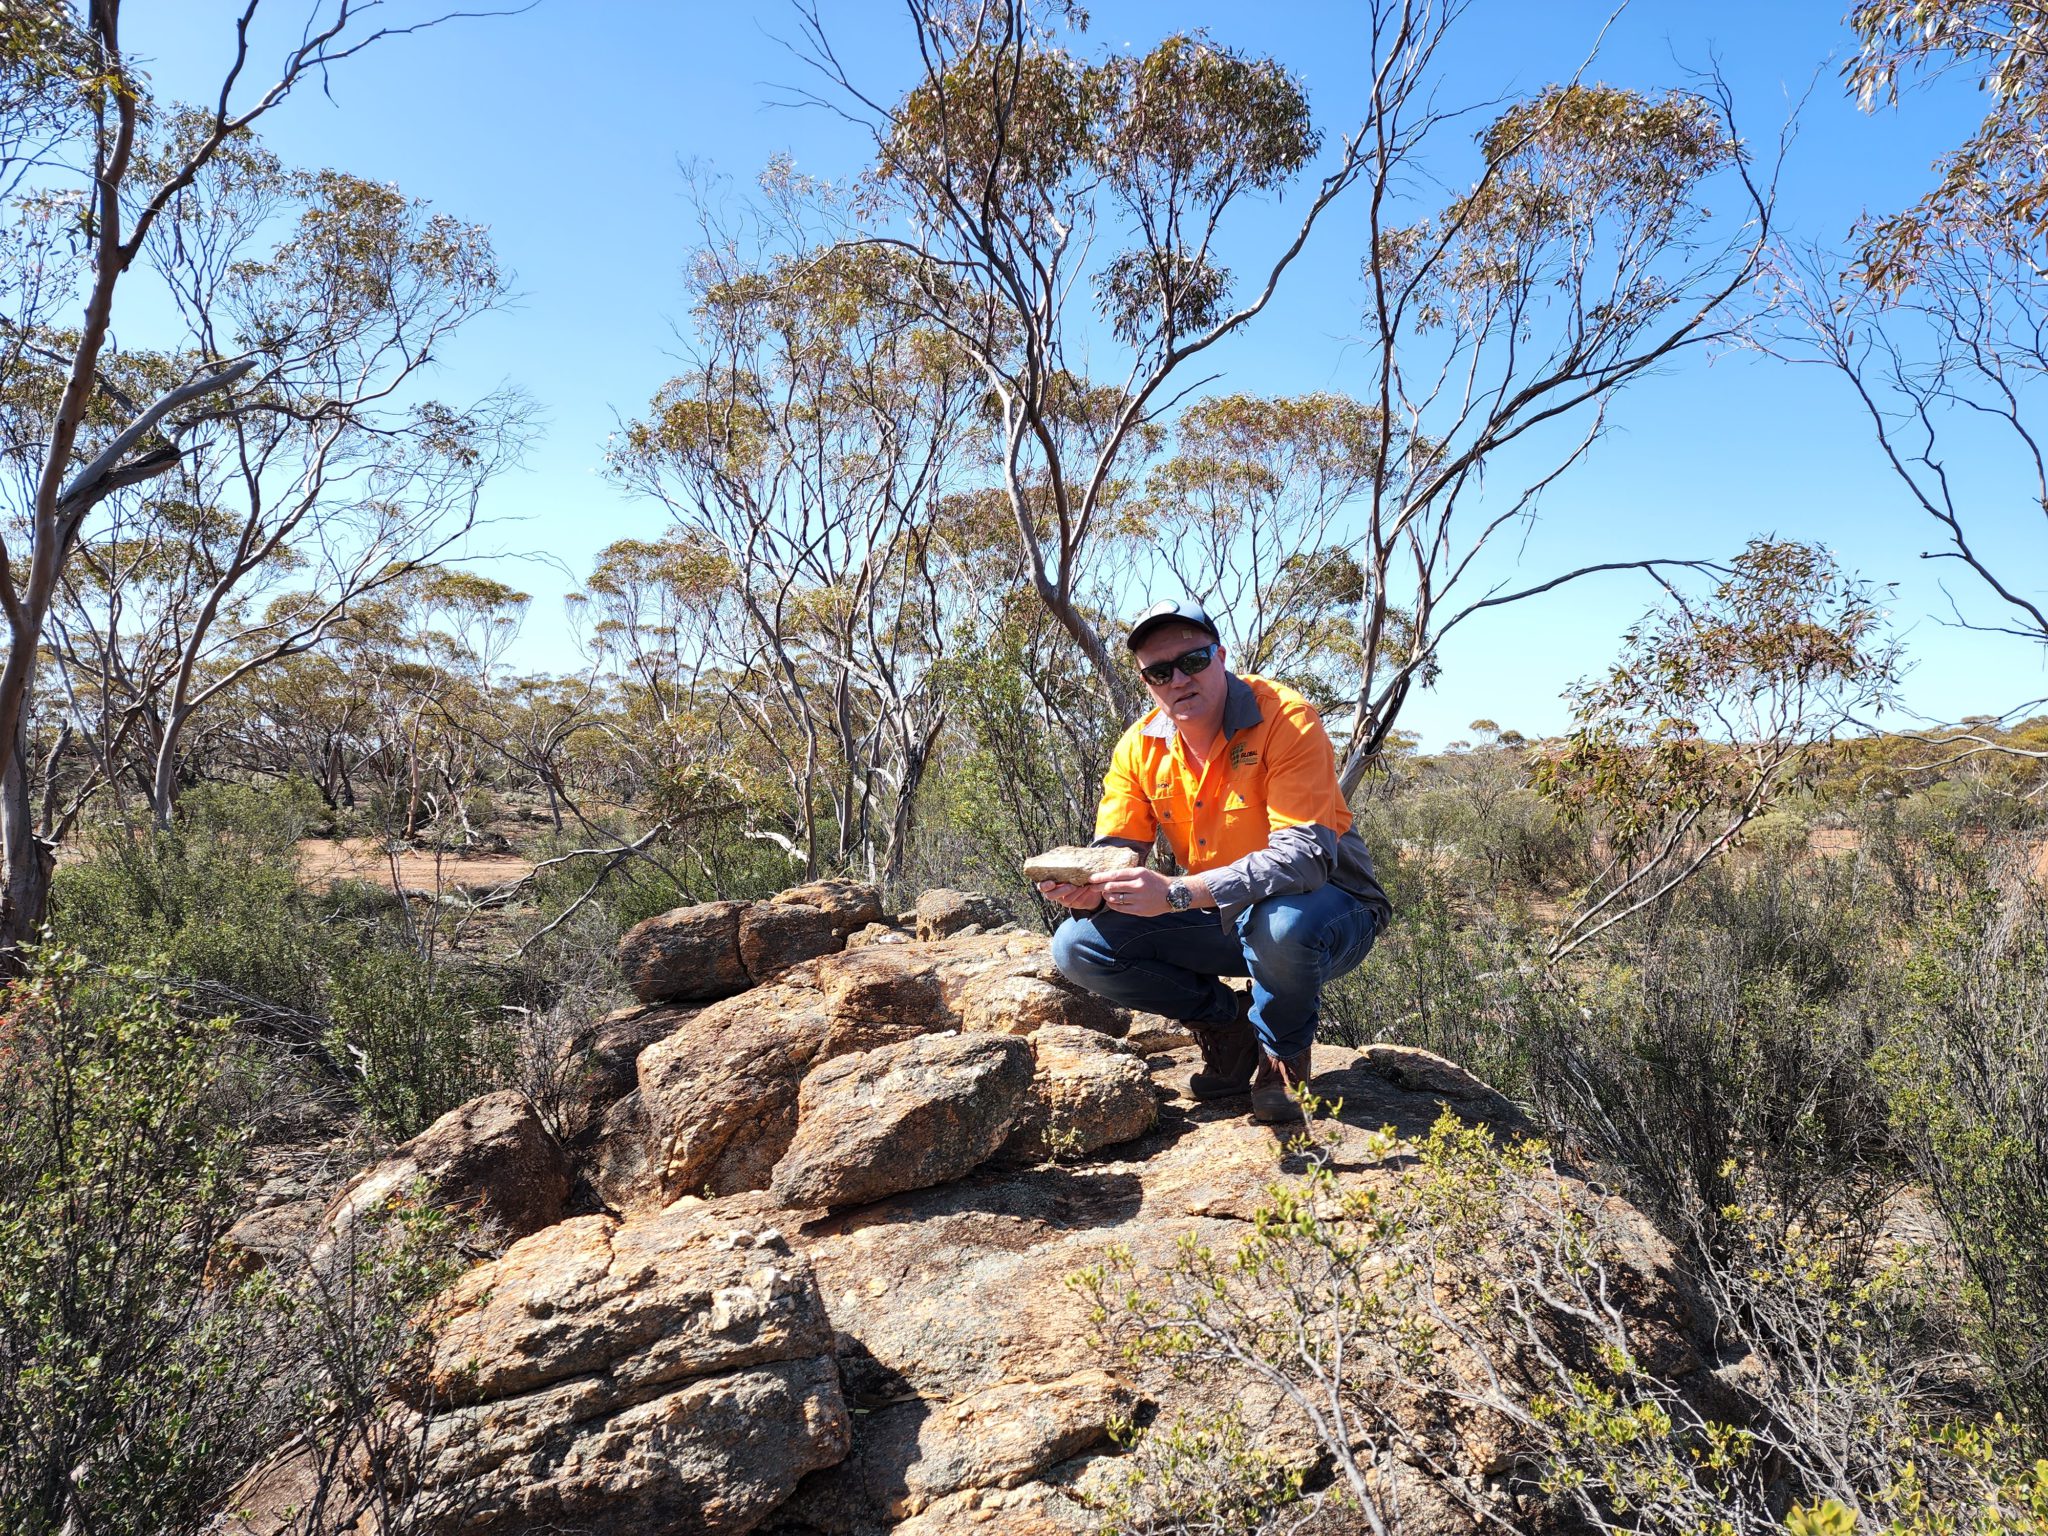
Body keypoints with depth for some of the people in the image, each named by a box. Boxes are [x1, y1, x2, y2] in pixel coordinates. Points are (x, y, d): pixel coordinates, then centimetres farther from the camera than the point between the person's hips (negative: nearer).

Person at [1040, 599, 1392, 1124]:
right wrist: (1089, 891, -30)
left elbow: (1304, 855, -33)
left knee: (1282, 924, -41)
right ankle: (1231, 1024, 5)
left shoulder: (1285, 718, -23)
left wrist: (1177, 893, -43)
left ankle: (1282, 1052, -6)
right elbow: (1116, 852, -3)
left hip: (1324, 904, -5)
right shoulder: (1140, 747, -5)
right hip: (1220, 920, 5)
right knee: (1077, 946, -12)